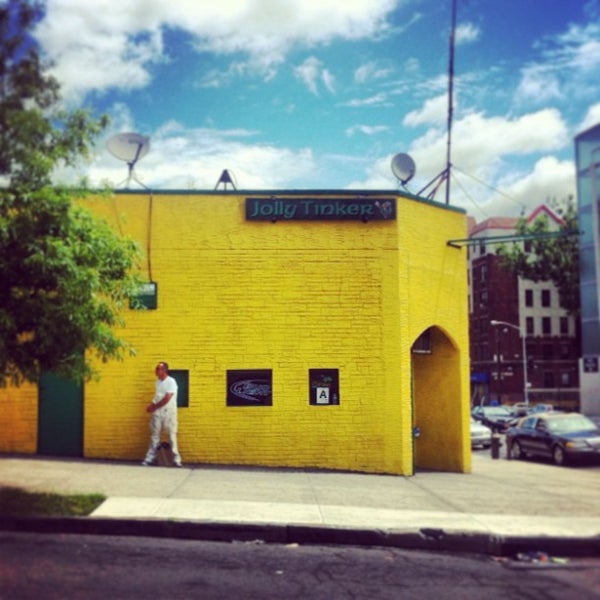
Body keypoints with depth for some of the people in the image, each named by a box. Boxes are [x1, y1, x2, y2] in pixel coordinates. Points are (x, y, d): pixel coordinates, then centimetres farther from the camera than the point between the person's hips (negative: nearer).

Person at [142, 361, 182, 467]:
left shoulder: (171, 382, -12)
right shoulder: (158, 381, 11)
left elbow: (167, 399, -18)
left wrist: (154, 407, -12)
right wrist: (151, 406, 0)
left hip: (168, 413, -6)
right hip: (157, 412, 6)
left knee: (172, 435, -2)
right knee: (154, 435, 6)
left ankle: (176, 459, 3)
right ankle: (150, 458, 8)